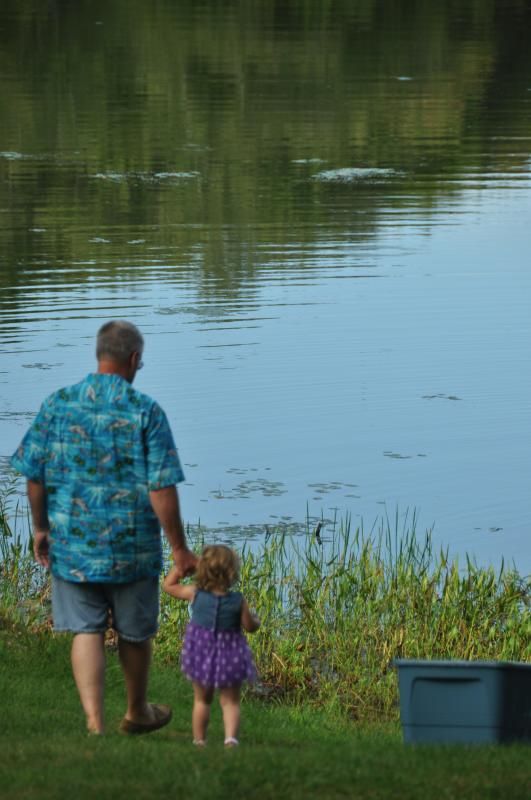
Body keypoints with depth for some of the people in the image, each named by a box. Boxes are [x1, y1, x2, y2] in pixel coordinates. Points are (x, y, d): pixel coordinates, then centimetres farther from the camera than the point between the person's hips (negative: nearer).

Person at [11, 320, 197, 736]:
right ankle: (137, 713, 35)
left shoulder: (57, 404, -3)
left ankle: (95, 724, -2)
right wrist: (180, 549, -7)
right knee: (134, 633, 16)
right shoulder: (146, 412, -11)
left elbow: (34, 474, 1)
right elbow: (161, 488, -14)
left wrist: (41, 529, 15)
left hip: (72, 542, 2)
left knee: (86, 631, 7)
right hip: (132, 545, -2)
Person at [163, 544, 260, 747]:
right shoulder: (238, 601, -15)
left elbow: (168, 585, 3)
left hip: (202, 653, 2)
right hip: (230, 657, -2)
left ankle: (199, 740, 19)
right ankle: (231, 737, -14)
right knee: (230, 702, 6)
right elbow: (250, 626, -5)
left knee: (202, 700, 17)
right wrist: (256, 619, 16)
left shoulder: (195, 593, -11)